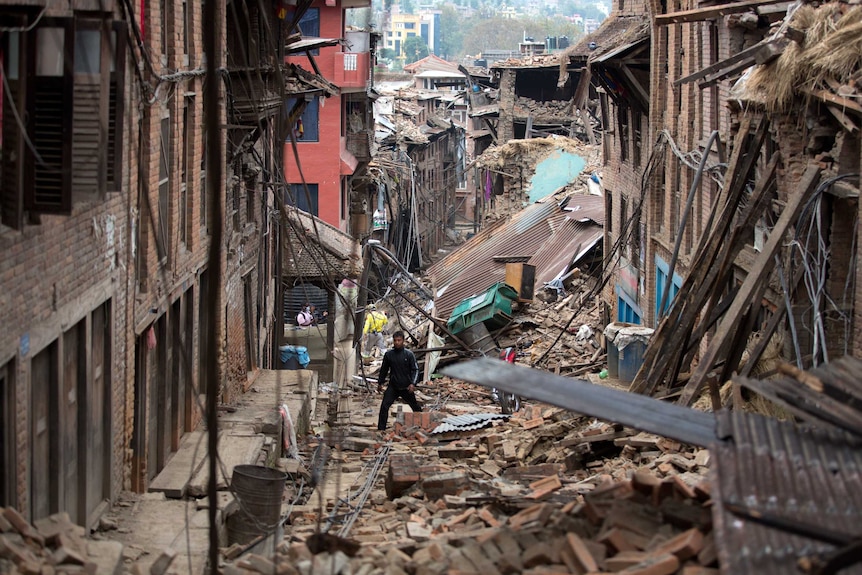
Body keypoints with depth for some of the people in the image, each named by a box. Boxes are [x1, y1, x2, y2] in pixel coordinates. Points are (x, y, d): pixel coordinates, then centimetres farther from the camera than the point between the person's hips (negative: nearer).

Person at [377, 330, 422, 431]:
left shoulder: (409, 354, -7)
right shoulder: (388, 354, -1)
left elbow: (415, 369, -5)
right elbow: (384, 369, 12)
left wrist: (412, 383, -16)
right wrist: (380, 382, 15)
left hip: (406, 387, -1)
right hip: (393, 387, 1)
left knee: (415, 406, 12)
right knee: (384, 406, -11)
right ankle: (381, 429, -6)